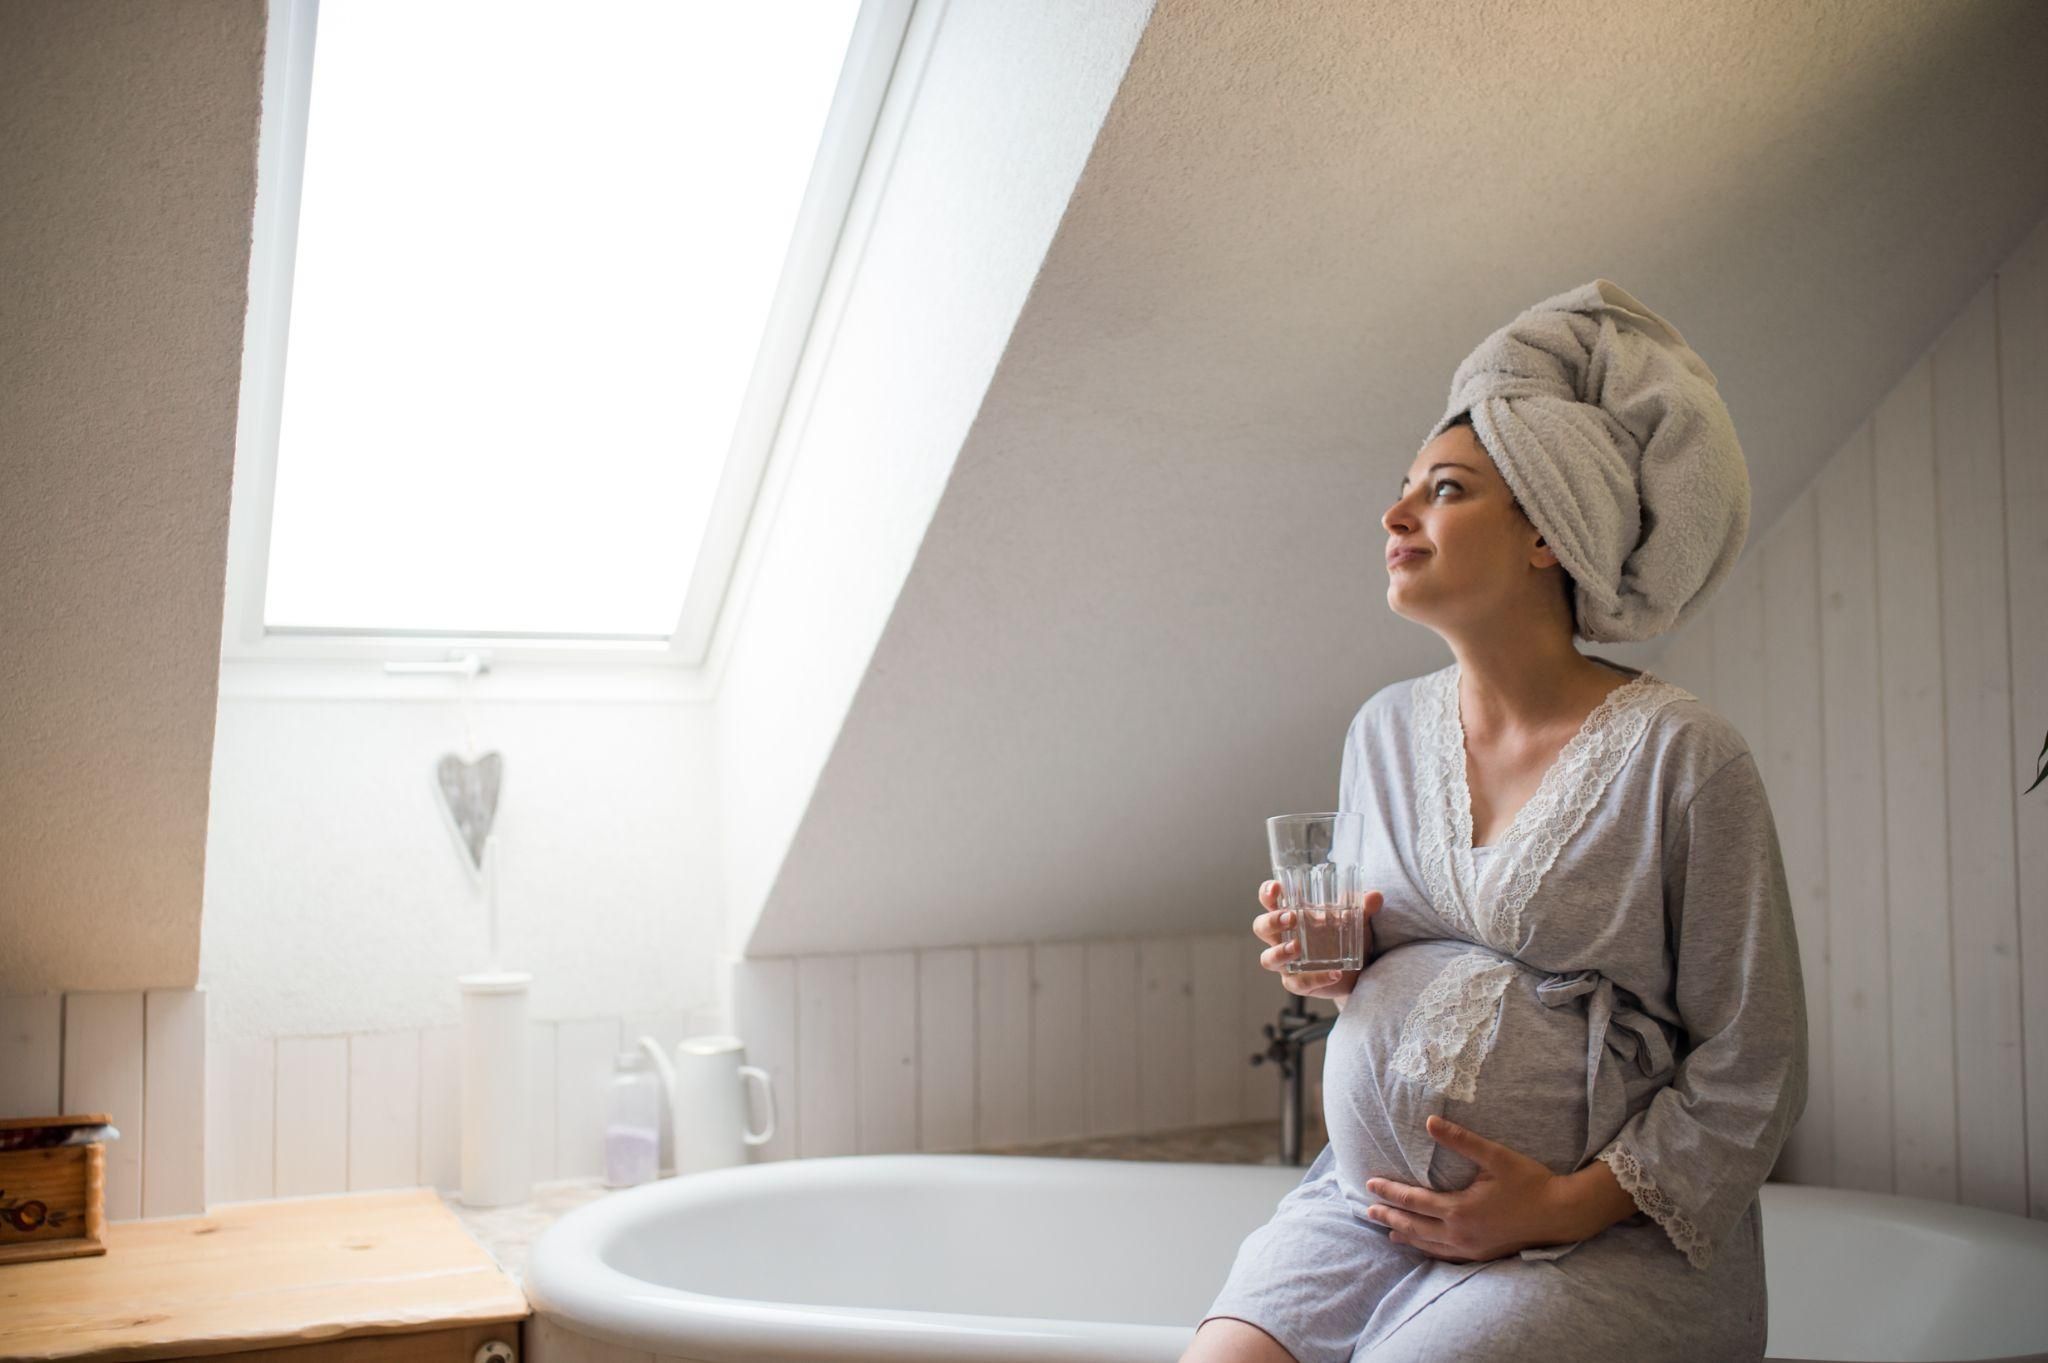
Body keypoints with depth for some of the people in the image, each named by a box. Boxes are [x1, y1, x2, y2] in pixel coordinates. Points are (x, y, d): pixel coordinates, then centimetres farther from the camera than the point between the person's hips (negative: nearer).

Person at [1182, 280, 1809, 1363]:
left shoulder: (1679, 755, -8)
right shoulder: (1386, 730, 9)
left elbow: (1751, 1074, -5)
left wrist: (1564, 1206, -13)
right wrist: (1336, 966, -1)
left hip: (1605, 1236, -4)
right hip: (1366, 1204, 5)